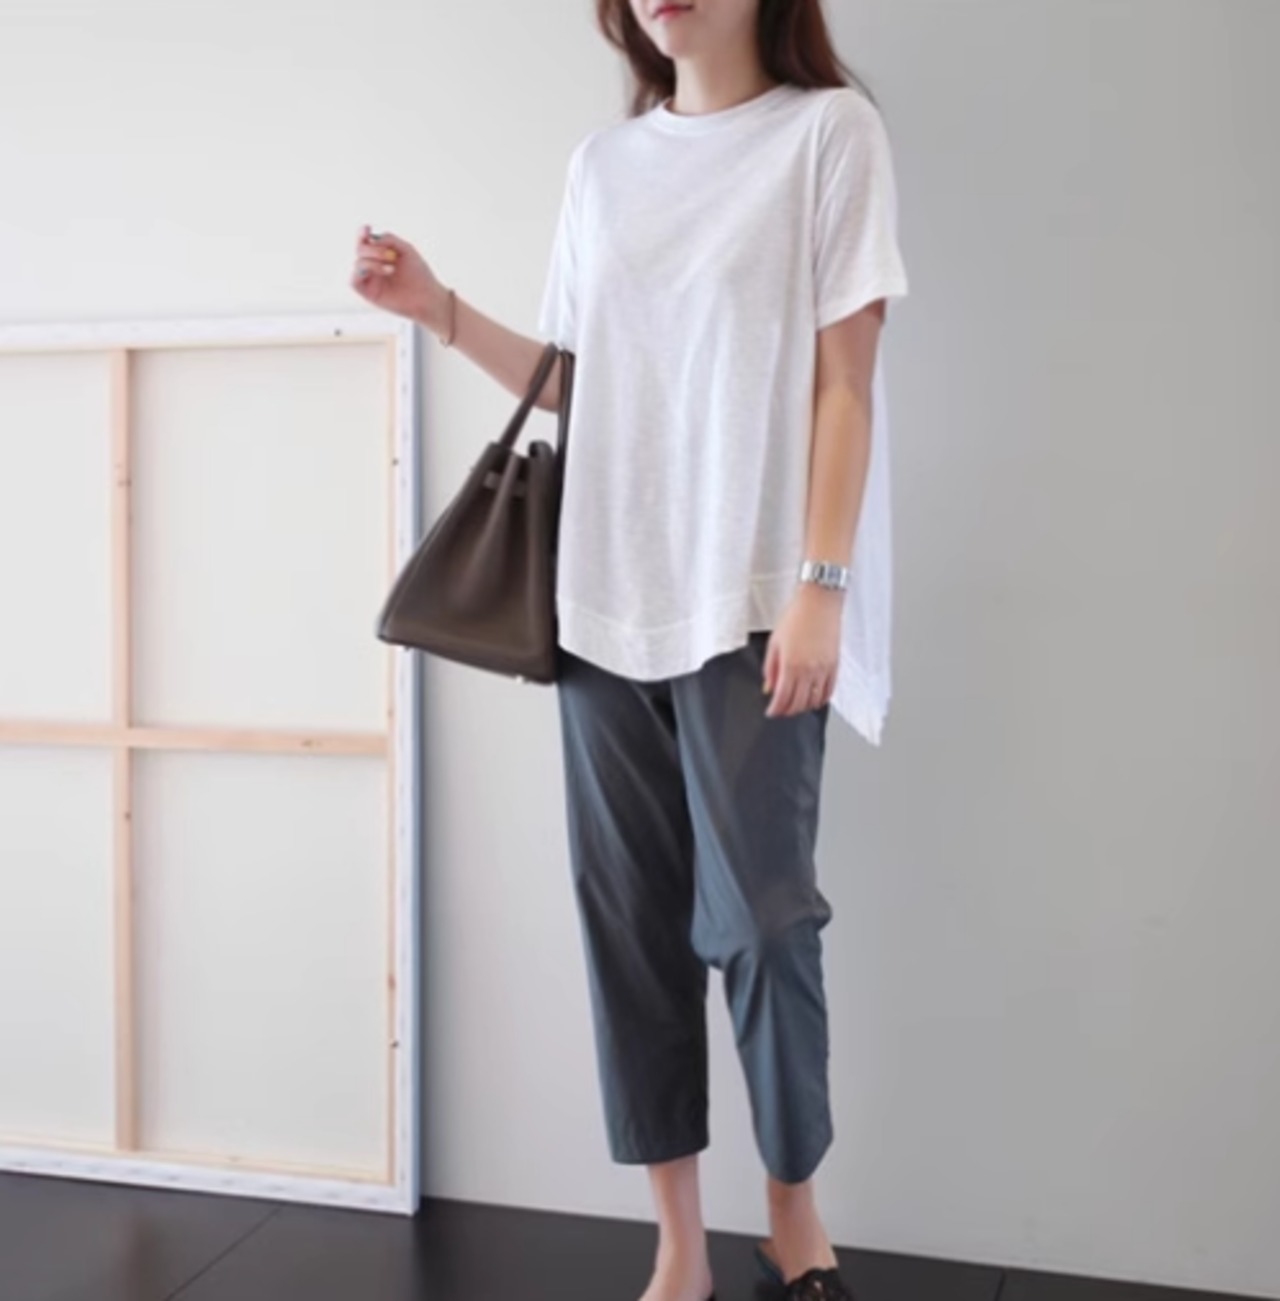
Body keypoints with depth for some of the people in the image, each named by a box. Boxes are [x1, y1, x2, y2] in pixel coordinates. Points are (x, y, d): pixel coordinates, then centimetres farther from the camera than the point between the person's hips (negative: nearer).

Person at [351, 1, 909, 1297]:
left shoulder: (828, 128, 1)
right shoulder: (600, 161, 14)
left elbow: (842, 382, -4)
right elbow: (580, 385, 16)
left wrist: (821, 584, -11)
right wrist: (442, 311, 6)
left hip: (750, 601, -4)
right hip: (605, 601, 5)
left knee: (755, 916, -1)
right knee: (628, 916, 5)